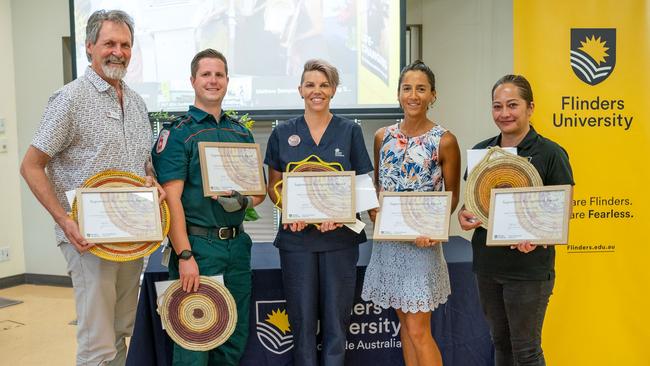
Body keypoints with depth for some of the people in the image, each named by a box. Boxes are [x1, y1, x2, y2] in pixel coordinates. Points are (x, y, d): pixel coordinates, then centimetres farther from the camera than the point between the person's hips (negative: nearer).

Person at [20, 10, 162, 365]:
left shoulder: (137, 102, 13)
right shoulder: (70, 98, -7)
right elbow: (31, 166, -7)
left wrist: (153, 183, 0)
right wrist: (64, 220, -17)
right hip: (88, 238, -6)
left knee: (122, 333, 16)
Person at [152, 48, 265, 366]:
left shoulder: (242, 132, 12)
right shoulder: (178, 133, -6)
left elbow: (259, 189, 17)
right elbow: (171, 199, -13)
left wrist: (245, 200, -6)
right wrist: (184, 256, -19)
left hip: (238, 243, 6)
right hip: (197, 244, -5)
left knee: (236, 336, 14)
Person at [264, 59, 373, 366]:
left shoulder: (350, 131, 3)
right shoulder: (283, 133, 5)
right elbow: (273, 186, 8)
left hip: (340, 235, 0)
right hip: (297, 235, 1)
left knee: (336, 315, 7)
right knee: (302, 317, 8)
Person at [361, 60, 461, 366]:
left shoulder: (444, 141, -7)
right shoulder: (383, 136, 5)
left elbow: (452, 196, -2)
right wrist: (374, 212, -4)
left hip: (422, 241, -5)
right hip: (387, 238, 5)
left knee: (418, 331, -3)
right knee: (405, 322, 15)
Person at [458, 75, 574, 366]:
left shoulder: (550, 153, -9)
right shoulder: (481, 151, 6)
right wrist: (463, 214, -7)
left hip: (529, 266, -5)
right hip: (487, 263, 5)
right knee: (500, 342, 18)